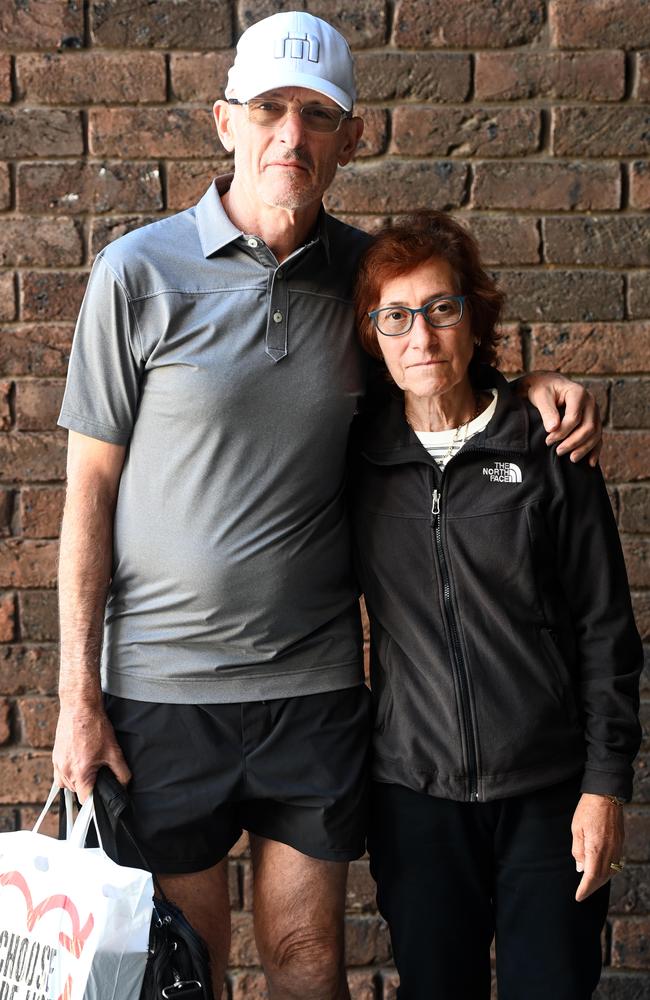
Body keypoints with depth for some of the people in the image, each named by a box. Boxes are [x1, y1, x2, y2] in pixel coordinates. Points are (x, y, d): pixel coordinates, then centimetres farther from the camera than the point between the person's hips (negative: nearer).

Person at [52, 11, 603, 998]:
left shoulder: (363, 272, 1)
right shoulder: (139, 271, -8)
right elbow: (91, 485, -4)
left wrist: (535, 382, -4)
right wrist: (78, 695, -6)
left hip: (316, 680, 2)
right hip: (160, 683, -2)